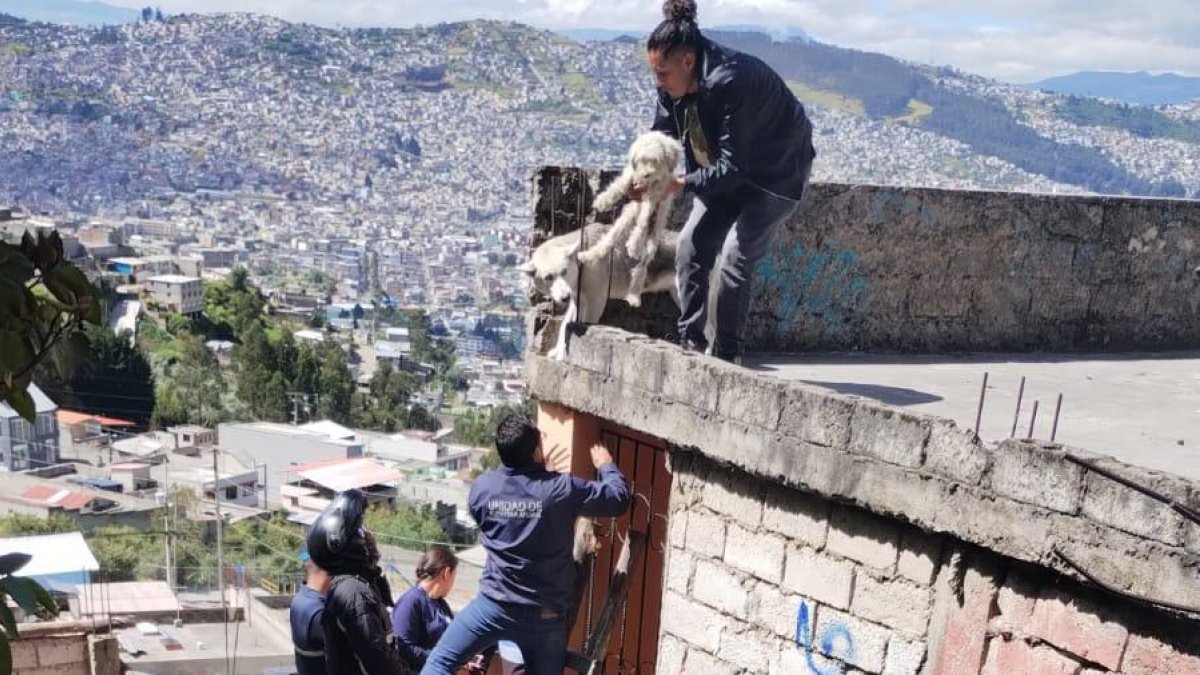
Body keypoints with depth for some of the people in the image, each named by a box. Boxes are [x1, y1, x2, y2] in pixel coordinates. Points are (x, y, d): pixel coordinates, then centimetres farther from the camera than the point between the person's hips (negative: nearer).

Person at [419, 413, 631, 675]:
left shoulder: (481, 486, -6)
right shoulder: (562, 489, -14)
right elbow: (619, 497, -2)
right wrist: (606, 465, 20)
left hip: (495, 605, 1)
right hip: (546, 615, 0)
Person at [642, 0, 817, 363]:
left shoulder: (731, 82, -36)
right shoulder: (674, 84, -13)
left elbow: (733, 167, -34)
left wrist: (682, 183, -36)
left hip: (776, 173, -8)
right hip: (726, 172, 8)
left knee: (735, 255, -17)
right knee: (691, 246, -2)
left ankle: (726, 354, -6)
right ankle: (691, 342, 5)